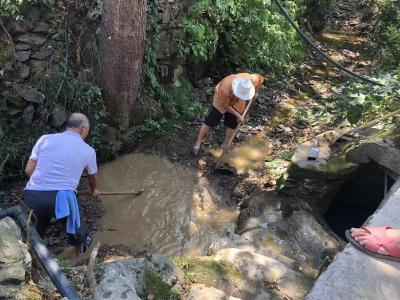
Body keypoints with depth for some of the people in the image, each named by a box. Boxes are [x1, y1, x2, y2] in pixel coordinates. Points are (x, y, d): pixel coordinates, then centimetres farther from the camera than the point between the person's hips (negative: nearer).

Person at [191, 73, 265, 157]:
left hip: (238, 103, 4)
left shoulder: (252, 80, -35)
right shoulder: (225, 90, -43)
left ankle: (224, 147, 22)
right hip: (222, 100, -3)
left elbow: (261, 78, -9)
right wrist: (238, 115, -20)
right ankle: (197, 145, 5)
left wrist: (255, 91, 0)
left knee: (232, 124, 4)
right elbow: (226, 106, -24)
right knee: (209, 121, -6)